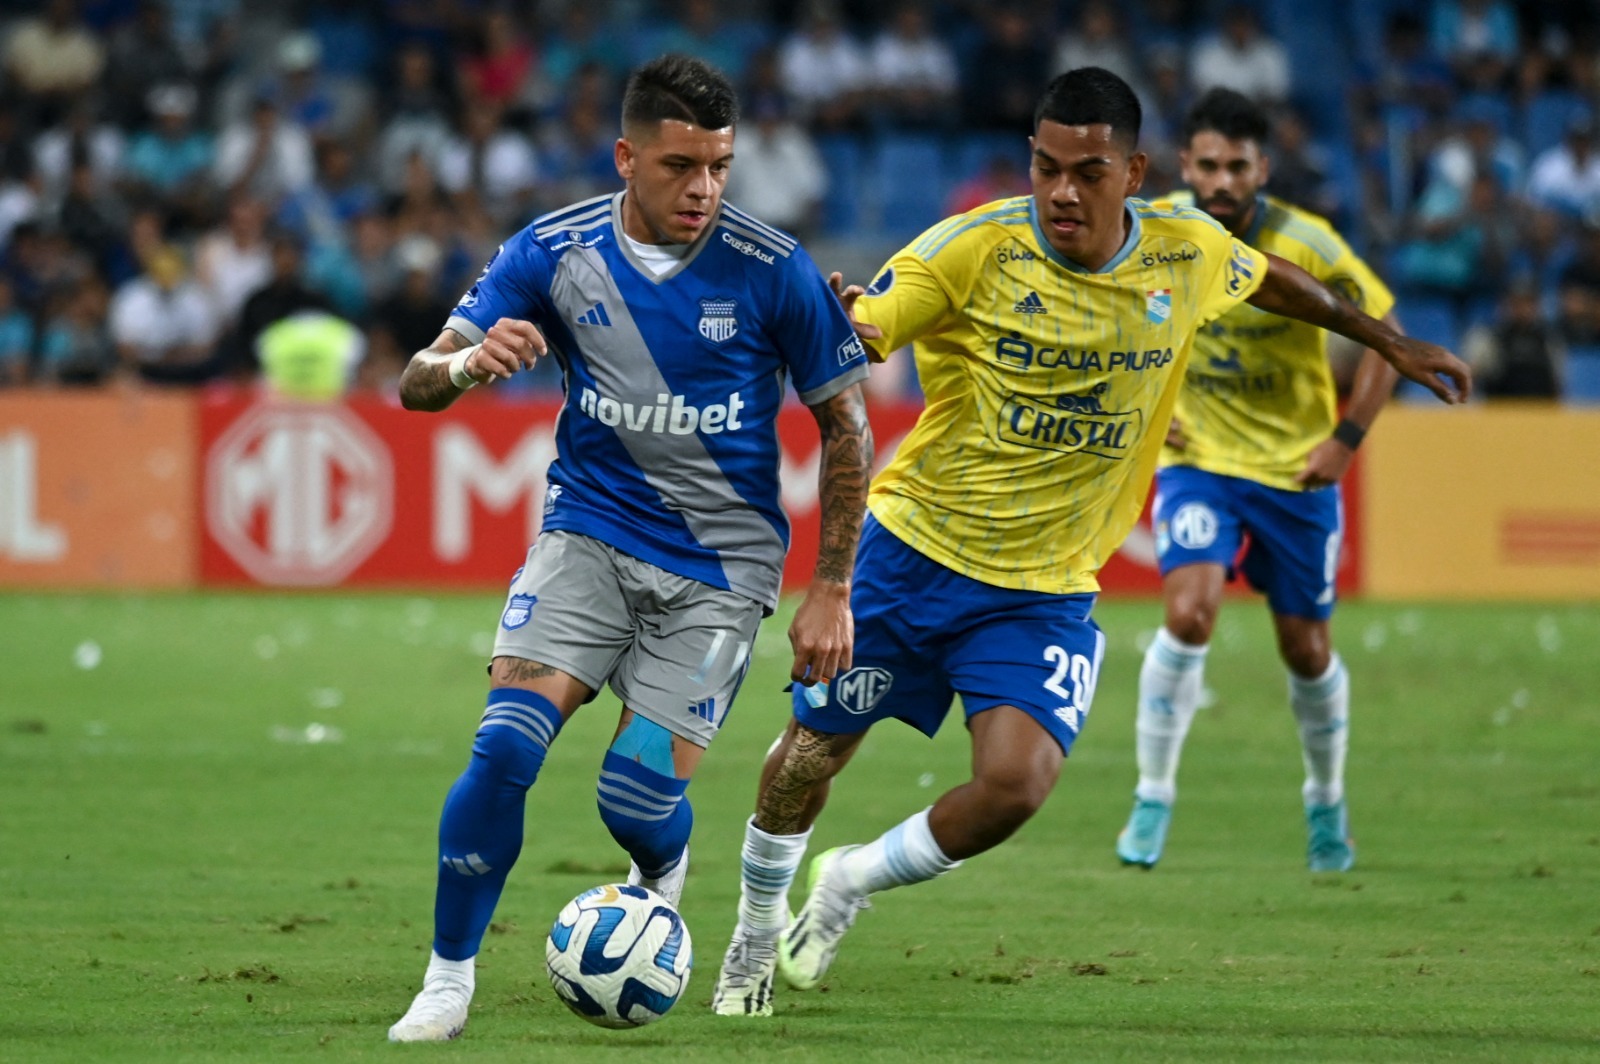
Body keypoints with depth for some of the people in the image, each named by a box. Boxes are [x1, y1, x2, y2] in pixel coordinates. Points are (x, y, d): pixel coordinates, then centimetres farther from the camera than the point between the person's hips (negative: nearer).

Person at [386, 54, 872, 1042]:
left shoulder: (772, 270, -12)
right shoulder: (555, 251, -7)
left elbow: (846, 426, -1)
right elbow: (418, 381, -5)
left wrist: (831, 593, -3)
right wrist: (470, 363, -30)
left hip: (719, 566, -1)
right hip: (589, 534, 1)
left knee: (641, 795, -11)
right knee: (506, 745, -19)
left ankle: (663, 873, 28)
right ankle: (448, 982, -4)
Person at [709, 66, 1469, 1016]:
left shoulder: (1190, 254, -7)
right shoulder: (975, 250, -17)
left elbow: (1273, 282, 16)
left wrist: (1391, 344, 27)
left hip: (1048, 591, 1)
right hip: (913, 551, -1)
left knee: (1016, 784, -19)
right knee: (810, 756, 7)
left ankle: (851, 883, 10)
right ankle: (758, 930, 38)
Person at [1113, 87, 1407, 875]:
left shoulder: (1305, 244, -17)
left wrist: (1346, 439, -12)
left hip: (1296, 465, 0)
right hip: (1197, 458, 0)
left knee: (1306, 650, 9)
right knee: (1189, 613, -22)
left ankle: (1326, 802, 35)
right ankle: (1153, 798, -8)